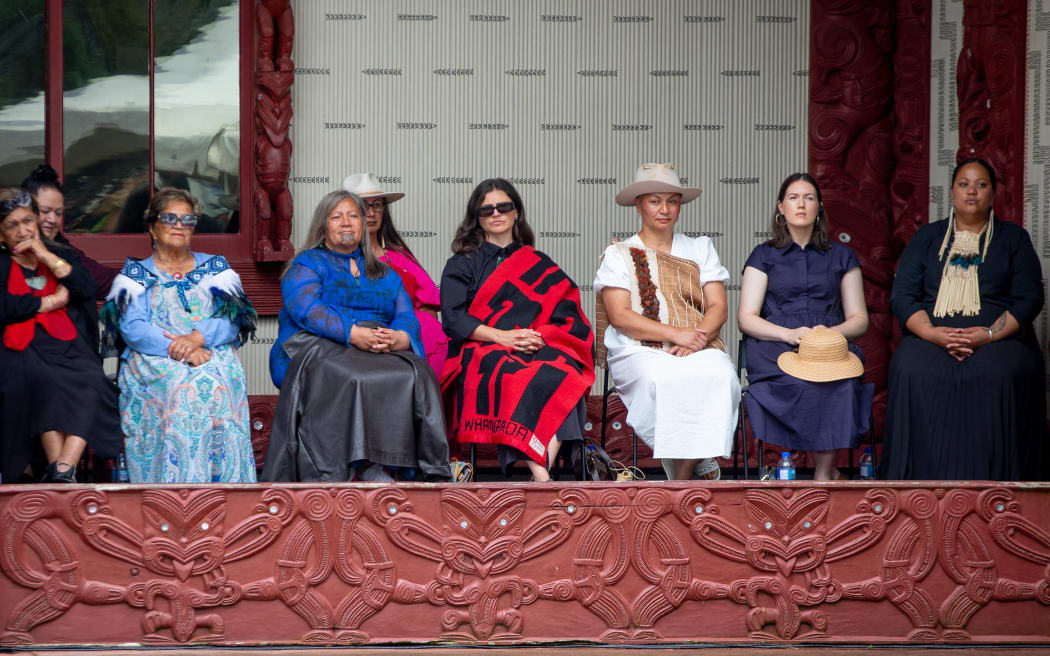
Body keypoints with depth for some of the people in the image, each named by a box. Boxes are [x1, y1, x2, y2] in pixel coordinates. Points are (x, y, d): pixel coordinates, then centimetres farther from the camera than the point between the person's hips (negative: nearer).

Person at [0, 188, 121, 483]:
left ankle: (65, 469, -39)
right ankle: (56, 468, -39)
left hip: (65, 345, 3)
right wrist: (54, 301, -1)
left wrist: (47, 257, 0)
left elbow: (88, 291, 4)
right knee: (43, 380, -36)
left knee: (90, 384, -30)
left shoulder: (61, 255, 23)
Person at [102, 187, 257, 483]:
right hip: (153, 359, -1)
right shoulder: (137, 272, 16)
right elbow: (132, 328, -1)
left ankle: (224, 481, -32)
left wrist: (197, 337, -14)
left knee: (217, 383, -33)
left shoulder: (215, 267, 22)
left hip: (213, 354, 1)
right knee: (181, 385, -34)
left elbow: (234, 321, 7)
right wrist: (178, 350, -17)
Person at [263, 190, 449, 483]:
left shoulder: (385, 274, 26)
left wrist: (399, 338, -14)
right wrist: (353, 334, -21)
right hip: (316, 347, -3)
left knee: (417, 374, -30)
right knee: (349, 379, -39)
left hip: (384, 349, 4)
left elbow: (407, 317, 13)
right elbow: (306, 308, -7)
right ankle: (370, 468, -39)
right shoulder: (307, 264, 13)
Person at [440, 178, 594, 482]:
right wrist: (503, 336, -13)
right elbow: (452, 318, 2)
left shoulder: (540, 266, 24)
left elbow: (568, 315, 11)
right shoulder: (462, 264, 19)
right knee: (515, 376, -39)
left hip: (541, 349, 2)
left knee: (556, 374, -37)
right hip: (482, 351, -2)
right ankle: (540, 475, -52)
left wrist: (539, 336, -11)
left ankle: (542, 469, -51)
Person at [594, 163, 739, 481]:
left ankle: (683, 472, -26)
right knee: (662, 379, -38)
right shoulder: (618, 255, 11)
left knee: (721, 376, -34)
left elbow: (718, 307, 11)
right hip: (640, 351, -2)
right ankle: (702, 463, -25)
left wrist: (699, 336, -12)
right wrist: (676, 333, -15)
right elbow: (619, 316, -3)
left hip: (700, 348, 2)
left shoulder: (700, 249, 21)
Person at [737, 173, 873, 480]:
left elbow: (859, 319, 16)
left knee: (836, 382, -36)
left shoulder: (841, 256, 20)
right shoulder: (764, 255, 16)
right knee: (805, 382, -36)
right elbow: (746, 317, 7)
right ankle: (828, 469, -26)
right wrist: (788, 333, -12)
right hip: (775, 348, -1)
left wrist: (832, 332, -7)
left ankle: (823, 472, -32)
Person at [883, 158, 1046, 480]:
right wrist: (932, 333, -12)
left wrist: (989, 335, -13)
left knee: (999, 376, -36)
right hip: (931, 336, 1)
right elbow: (902, 296, 8)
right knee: (911, 372, -32)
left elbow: (1029, 299, 4)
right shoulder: (927, 238, 18)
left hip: (998, 338, -1)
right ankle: (920, 484, -28)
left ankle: (993, 485, -30)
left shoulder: (1014, 238, 15)